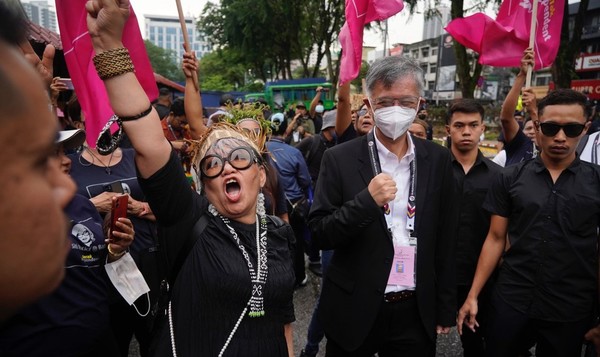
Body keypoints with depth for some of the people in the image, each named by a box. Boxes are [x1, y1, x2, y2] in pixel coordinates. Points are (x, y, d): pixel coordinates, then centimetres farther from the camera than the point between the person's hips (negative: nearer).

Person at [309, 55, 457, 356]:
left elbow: (445, 239, 4)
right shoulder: (340, 159, -10)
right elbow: (320, 235, -11)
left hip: (417, 313, 2)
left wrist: (445, 307, 7)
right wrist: (367, 200, -25)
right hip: (354, 311, -1)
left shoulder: (437, 160, -1)